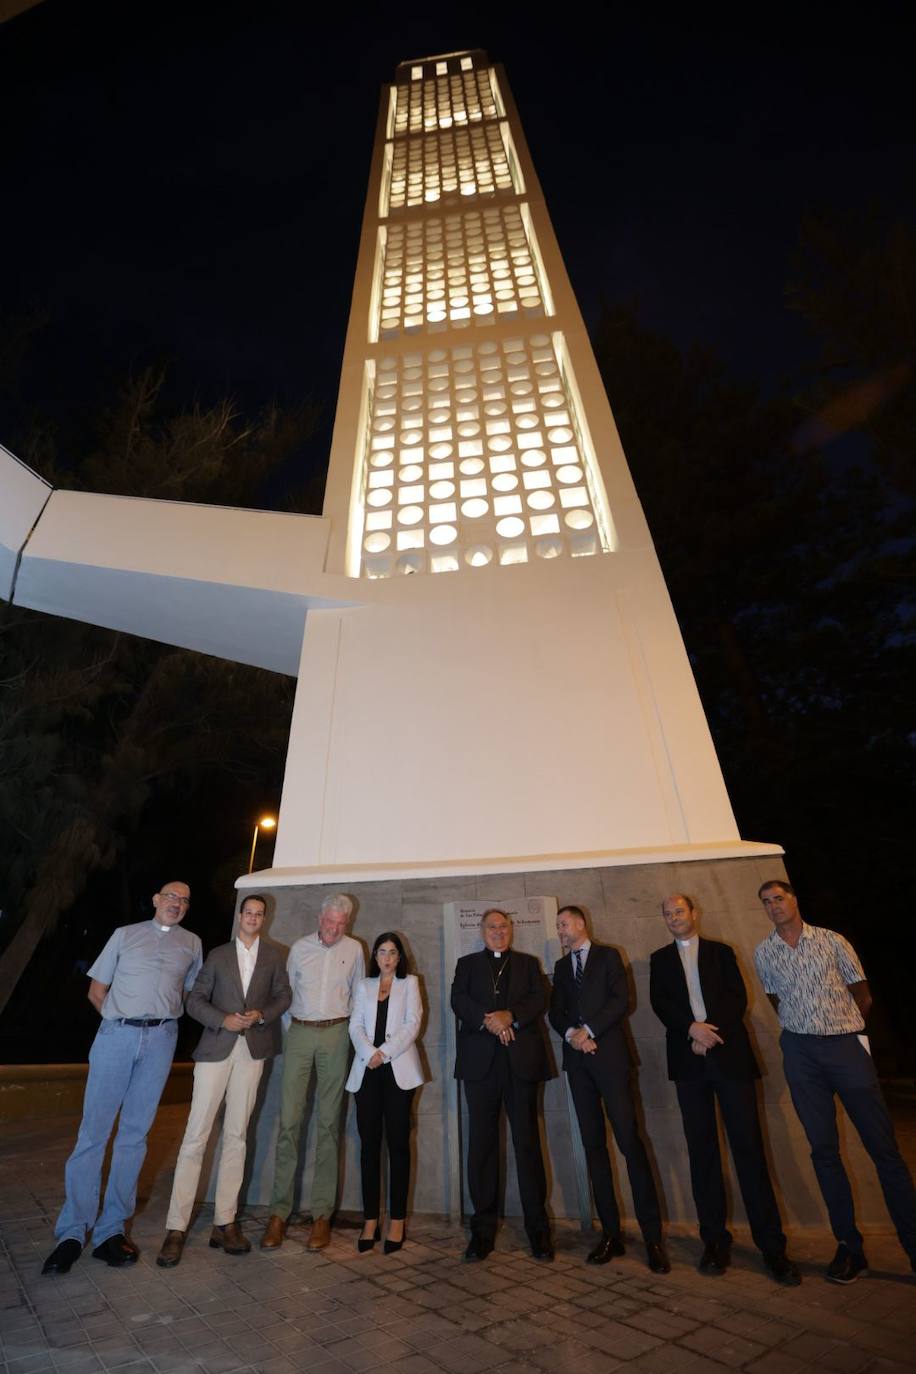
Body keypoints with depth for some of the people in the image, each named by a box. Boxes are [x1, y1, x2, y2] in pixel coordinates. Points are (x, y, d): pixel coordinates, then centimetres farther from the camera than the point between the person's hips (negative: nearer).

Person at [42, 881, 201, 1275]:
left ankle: (110, 1230, 18)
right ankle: (72, 1232, 13)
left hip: (161, 1039, 1)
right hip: (116, 1035, -1)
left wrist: (162, 1018, 7)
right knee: (94, 1129, 0)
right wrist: (121, 1019, 4)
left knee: (135, 1133, 6)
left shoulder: (192, 944, 11)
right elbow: (96, 990, 11)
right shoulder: (126, 934, 8)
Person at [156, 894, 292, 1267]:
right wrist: (223, 1019, -13)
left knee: (236, 1136, 8)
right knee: (196, 1135, -2)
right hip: (216, 1047, -1)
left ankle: (224, 1223, 19)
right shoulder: (218, 954, 5)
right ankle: (176, 1228, 10)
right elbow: (195, 1000, 2)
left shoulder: (274, 955, 7)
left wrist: (262, 1015, -9)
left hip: (252, 1049, 1)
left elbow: (284, 995, 9)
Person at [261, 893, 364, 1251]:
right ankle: (279, 1211, 10)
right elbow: (287, 991, 11)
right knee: (289, 1120, -2)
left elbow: (357, 996, 11)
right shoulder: (299, 947, 3)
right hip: (299, 1033, 0)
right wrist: (288, 1028, 7)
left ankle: (322, 1213, 14)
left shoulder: (354, 949, 2)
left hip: (335, 1036, 0)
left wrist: (348, 1032, 8)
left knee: (329, 1122, 5)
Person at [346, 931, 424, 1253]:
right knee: (369, 1143, 3)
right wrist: (370, 1053, -11)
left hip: (398, 1069, -2)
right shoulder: (364, 986, 15)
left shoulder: (409, 983, 8)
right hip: (367, 1070, 2)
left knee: (398, 1142, 0)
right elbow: (356, 1025, 5)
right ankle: (370, 1219, 12)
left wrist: (385, 1052, -11)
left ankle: (397, 1220, 8)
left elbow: (412, 1024, -2)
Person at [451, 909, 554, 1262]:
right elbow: (458, 1000, -1)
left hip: (521, 1059, 0)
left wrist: (510, 1016, -14)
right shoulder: (467, 963, 13)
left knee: (528, 1141, 2)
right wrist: (488, 1021, -16)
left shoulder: (528, 963, 15)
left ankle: (537, 1226, 15)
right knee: (482, 1143, 3)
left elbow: (538, 999, 1)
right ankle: (483, 1228, 15)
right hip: (481, 1060, 0)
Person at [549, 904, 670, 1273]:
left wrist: (589, 1030, -12)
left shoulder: (607, 956, 3)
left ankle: (653, 1237, 2)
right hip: (577, 1059, 4)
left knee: (630, 1141, -7)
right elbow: (555, 1011, 11)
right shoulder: (561, 966, 16)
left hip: (608, 1055, -4)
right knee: (594, 1145, 6)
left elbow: (620, 1000, -7)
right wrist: (571, 1034, -9)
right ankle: (610, 1233, 14)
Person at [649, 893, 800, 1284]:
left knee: (749, 1147, -2)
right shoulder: (660, 959, 12)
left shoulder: (721, 951, 11)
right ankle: (715, 1240, 14)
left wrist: (712, 1032, -10)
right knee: (702, 1150, 3)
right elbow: (659, 1002, 1)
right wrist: (693, 1028, -14)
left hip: (730, 1054, -1)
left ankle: (771, 1245, 7)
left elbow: (738, 998, 1)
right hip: (689, 1060, 1)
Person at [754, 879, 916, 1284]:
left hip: (846, 1045, -2)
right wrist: (803, 1029, 11)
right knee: (823, 1150, 7)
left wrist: (845, 1028, 12)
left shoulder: (833, 940, -2)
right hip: (801, 1053, 2)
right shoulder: (763, 953, 2)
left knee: (883, 1147, 0)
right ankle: (849, 1245, 20)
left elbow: (863, 996, 7)